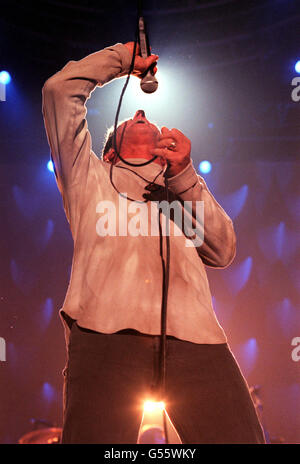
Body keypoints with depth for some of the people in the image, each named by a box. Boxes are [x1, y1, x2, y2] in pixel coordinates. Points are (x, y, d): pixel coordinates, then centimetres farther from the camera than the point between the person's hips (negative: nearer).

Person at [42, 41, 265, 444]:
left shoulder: (186, 187, 34)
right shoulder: (91, 176, 30)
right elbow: (59, 89, 22)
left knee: (239, 436, -14)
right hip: (106, 332, -2)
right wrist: (122, 56, 34)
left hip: (194, 339, 2)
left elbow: (222, 253, 16)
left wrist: (183, 176, 6)